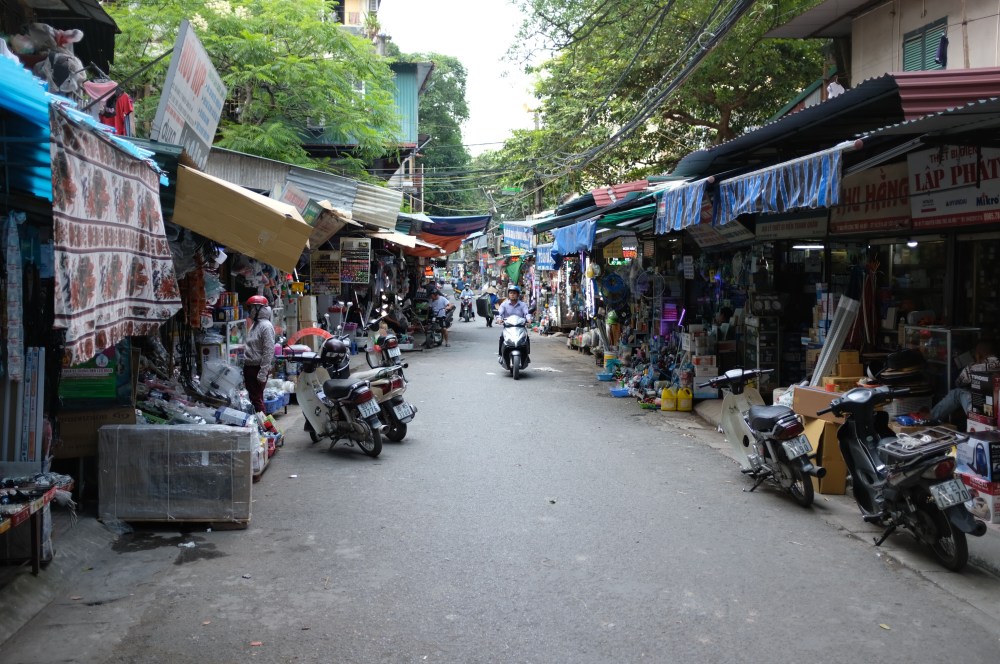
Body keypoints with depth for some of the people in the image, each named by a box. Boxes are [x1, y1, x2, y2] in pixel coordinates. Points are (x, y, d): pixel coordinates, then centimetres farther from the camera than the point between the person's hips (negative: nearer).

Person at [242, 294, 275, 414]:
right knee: (252, 398, 14)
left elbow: (269, 351, -19)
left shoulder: (266, 326, -14)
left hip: (258, 368, -9)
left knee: (257, 399, -6)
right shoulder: (254, 324, 14)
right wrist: (245, 371, 19)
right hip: (249, 367, 9)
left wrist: (263, 373, -21)